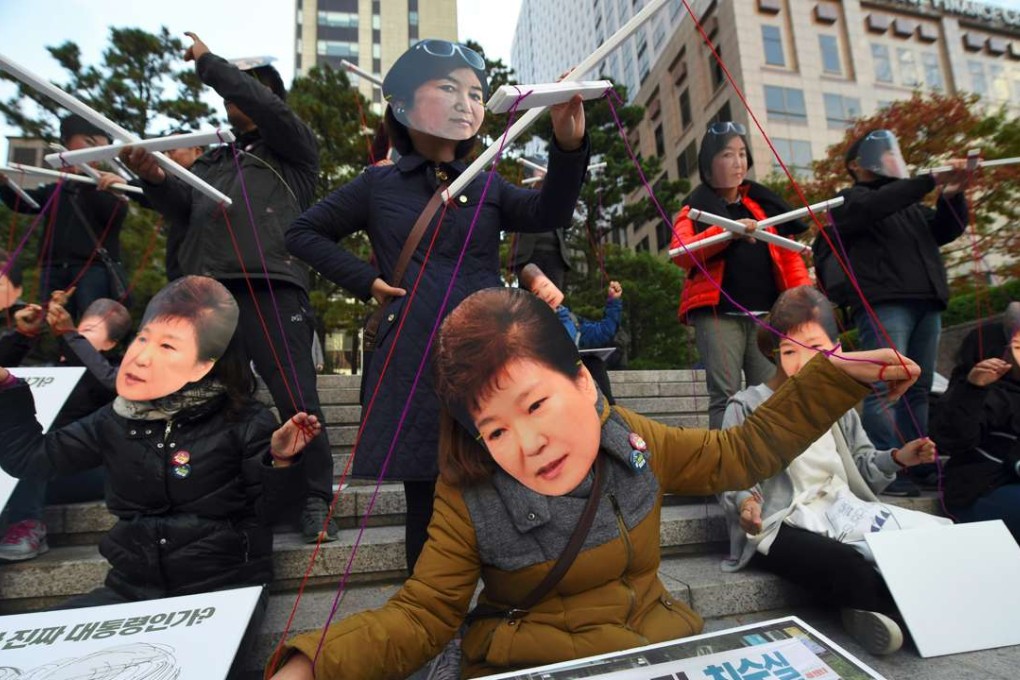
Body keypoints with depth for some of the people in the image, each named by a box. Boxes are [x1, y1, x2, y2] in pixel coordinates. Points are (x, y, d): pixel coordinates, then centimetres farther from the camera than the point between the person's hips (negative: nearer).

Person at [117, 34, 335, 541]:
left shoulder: (294, 150, 15)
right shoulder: (211, 162, 29)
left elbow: (269, 108, -4)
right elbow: (185, 215, 19)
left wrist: (207, 62, 6)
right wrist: (155, 179, 1)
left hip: (272, 290, -5)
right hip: (206, 294, 6)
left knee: (297, 400, -9)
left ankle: (316, 501, 1)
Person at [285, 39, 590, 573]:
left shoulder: (488, 187, 15)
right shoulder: (378, 185, 10)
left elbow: (550, 213, -4)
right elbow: (303, 233, 17)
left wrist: (569, 146, -22)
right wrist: (364, 279, 3)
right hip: (415, 366, -1)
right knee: (427, 502, 6)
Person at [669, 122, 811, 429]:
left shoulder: (763, 202, 20)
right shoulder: (696, 207, 9)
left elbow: (789, 254, 16)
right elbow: (681, 252, -11)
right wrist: (728, 232, -26)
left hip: (767, 314, 4)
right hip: (718, 313, -3)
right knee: (725, 397, -9)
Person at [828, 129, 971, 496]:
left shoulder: (911, 204, 31)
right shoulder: (851, 199, 10)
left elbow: (946, 231, 20)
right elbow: (878, 205, -12)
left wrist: (952, 195, 3)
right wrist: (933, 180, -14)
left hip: (926, 304, 7)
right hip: (883, 304, -7)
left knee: (918, 391, 3)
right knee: (885, 390, -14)